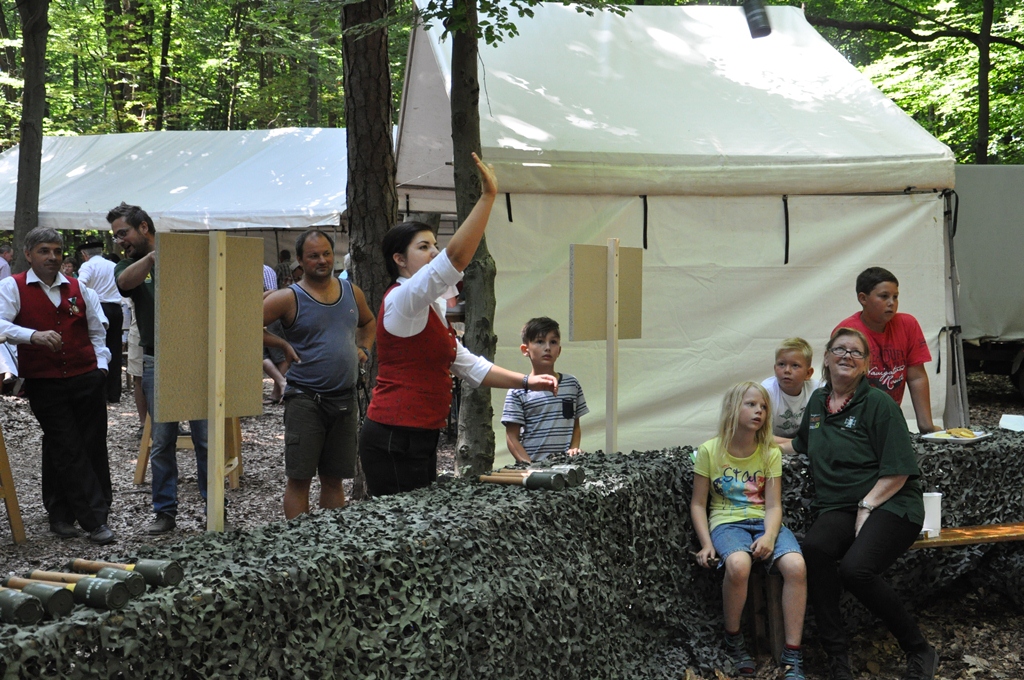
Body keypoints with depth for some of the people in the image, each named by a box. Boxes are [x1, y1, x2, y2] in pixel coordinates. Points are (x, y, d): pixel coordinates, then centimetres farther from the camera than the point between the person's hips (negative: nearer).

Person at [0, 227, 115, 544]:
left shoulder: (78, 289, 13)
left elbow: (97, 331, 20)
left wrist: (101, 365, 7)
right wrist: (34, 336, -30)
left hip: (86, 378, 4)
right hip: (45, 384, -4)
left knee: (93, 448, 2)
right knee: (67, 451, -5)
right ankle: (95, 520, -3)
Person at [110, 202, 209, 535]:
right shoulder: (129, 266, 9)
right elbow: (125, 281, -16)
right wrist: (152, 257, -33)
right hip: (157, 364, 2)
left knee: (205, 436, 1)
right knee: (162, 440, 5)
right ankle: (165, 511, 12)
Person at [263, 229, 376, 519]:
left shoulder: (352, 293, 10)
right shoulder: (289, 298, -6)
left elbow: (369, 322, 29)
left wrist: (364, 348, 12)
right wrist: (283, 345, -10)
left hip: (344, 399, 5)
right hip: (305, 398, -5)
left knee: (334, 478, 12)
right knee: (299, 477, -3)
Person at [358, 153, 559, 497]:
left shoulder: (430, 310, 18)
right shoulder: (402, 301, -12)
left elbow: (467, 364, 24)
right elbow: (455, 258, -26)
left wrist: (526, 382, 16)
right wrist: (488, 197, -28)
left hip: (420, 439, 10)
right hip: (394, 442, -10)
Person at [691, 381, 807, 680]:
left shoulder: (770, 453, 5)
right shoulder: (710, 451, 0)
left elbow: (773, 505, 0)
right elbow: (698, 504, 3)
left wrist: (769, 536, -20)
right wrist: (706, 543, -10)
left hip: (763, 521, 2)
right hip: (727, 522, -2)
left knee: (796, 565, -30)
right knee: (738, 564, -38)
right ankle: (733, 641, -11)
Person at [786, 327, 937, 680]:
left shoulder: (879, 404, -3)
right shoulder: (818, 400, 17)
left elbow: (897, 472, -8)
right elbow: (802, 444, 38)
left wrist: (866, 507, -14)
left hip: (888, 505, -5)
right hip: (837, 507, 5)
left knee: (856, 568, -32)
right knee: (815, 548, -31)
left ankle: (919, 650, -11)